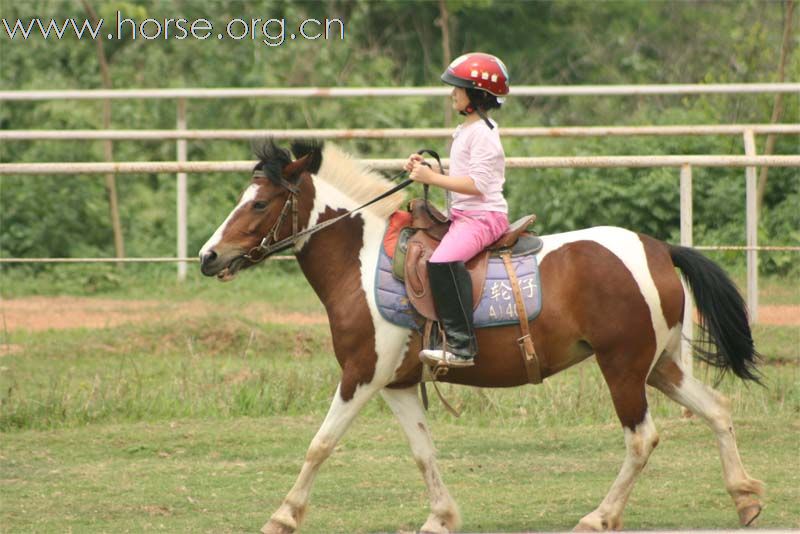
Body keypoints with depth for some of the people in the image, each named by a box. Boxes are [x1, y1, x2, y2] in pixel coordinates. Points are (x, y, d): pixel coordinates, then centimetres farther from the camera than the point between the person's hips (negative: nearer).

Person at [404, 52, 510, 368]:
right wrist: (425, 171, 9)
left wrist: (433, 178, -19)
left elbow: (477, 184, -21)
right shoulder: (465, 130, 19)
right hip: (463, 213, 12)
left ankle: (461, 346, -35)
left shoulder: (482, 133, -13)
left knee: (443, 262, -32)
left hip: (483, 215, -12)